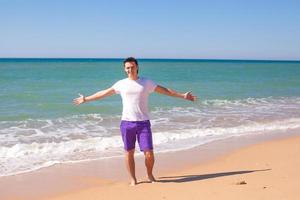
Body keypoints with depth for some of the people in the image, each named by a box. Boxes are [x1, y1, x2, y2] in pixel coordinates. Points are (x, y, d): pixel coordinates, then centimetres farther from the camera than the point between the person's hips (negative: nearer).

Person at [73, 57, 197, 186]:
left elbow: (165, 90, 8)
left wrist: (183, 96, 4)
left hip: (143, 123, -1)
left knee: (149, 153, -4)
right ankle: (133, 179, 20)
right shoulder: (121, 84, 6)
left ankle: (150, 175, 21)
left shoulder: (146, 83, 5)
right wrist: (86, 99, 16)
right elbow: (104, 93, 14)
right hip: (127, 123, 1)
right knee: (129, 152, 5)